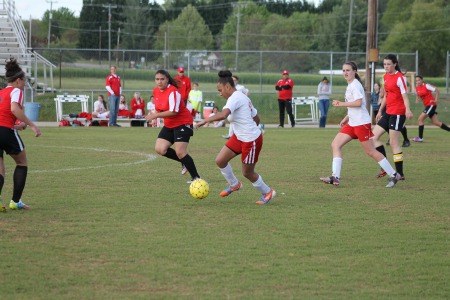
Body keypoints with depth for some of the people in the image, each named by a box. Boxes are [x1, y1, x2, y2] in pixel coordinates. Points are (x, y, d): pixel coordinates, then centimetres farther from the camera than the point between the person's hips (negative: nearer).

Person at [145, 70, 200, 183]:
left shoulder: (173, 92, -22)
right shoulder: (156, 91, 4)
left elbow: (173, 112, -29)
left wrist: (156, 115, -26)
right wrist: (154, 115, 2)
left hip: (182, 123, -8)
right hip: (169, 125, 8)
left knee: (180, 153, -15)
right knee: (160, 149, -5)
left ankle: (196, 177, -2)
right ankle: (184, 161, 14)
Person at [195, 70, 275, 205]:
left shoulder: (235, 98, -20)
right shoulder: (243, 97, 11)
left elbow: (223, 114, -38)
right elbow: (256, 119, 17)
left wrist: (204, 121, -29)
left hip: (251, 140, -9)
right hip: (239, 137, 9)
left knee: (247, 173, 5)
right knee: (220, 161, 5)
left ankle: (267, 192, 27)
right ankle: (234, 185, 28)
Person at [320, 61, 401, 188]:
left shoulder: (355, 85, -12)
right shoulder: (350, 86, 17)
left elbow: (358, 103, -25)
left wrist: (341, 104, -18)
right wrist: (346, 118, 22)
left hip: (361, 123, -10)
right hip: (352, 123, 10)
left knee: (370, 151, -5)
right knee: (335, 144, -2)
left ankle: (394, 175, 5)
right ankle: (335, 177, -8)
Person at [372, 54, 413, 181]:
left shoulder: (400, 78, -12)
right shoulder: (386, 77, 13)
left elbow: (404, 95, -19)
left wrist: (407, 110, -35)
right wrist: (380, 111, 25)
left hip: (398, 113, -9)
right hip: (388, 113, 9)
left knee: (394, 143, -7)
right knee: (374, 137, 5)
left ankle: (400, 174, 0)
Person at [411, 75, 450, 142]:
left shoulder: (426, 86, -13)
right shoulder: (417, 88, 8)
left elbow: (437, 90, -13)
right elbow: (417, 94, 28)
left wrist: (436, 100, -16)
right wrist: (417, 99, 8)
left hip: (431, 104, -8)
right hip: (427, 106, 8)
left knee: (420, 119, -14)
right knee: (436, 123, 10)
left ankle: (420, 138, -11)